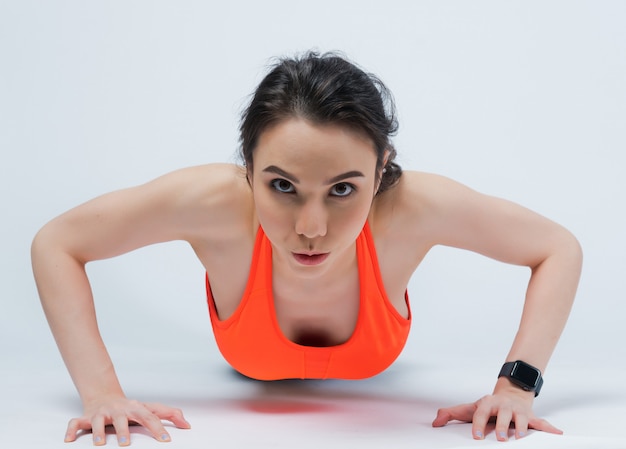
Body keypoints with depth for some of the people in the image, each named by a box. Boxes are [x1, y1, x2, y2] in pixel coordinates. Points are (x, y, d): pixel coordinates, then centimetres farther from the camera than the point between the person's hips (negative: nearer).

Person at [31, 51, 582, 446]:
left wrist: (517, 385, -41)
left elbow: (561, 249, -30)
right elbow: (55, 244, -34)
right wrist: (102, 392, -43)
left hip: (369, 374, 1)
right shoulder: (218, 201, -48)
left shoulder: (409, 207, -47)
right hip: (251, 370, 0)